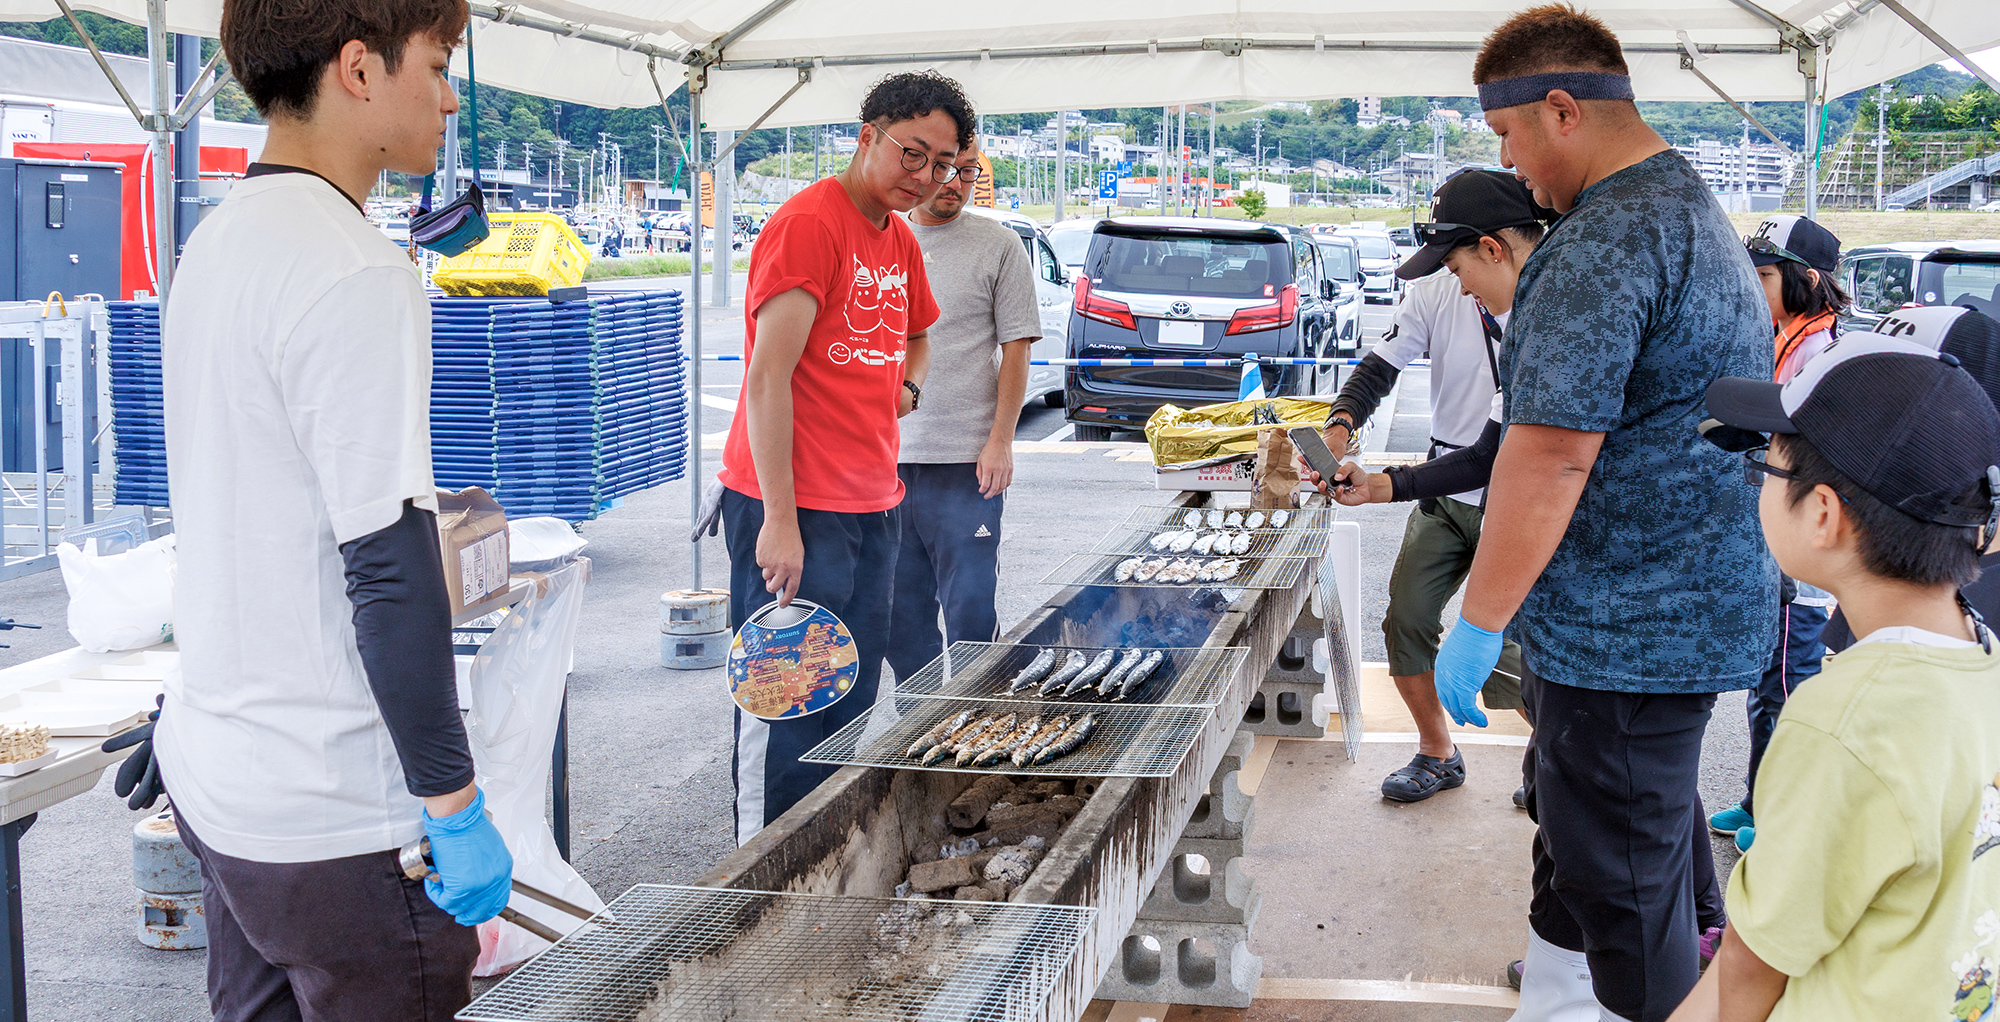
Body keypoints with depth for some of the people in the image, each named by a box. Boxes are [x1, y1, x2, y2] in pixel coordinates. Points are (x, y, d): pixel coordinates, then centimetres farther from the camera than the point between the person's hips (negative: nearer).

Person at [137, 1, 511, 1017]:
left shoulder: (214, 243, 9)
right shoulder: (357, 277, -20)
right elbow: (391, 568, -22)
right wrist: (456, 807, -16)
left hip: (211, 780, 9)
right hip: (334, 823, -9)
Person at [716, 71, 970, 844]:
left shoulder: (900, 238, 14)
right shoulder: (809, 222, -12)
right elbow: (767, 377, -19)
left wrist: (904, 388, 12)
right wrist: (779, 520, -22)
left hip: (872, 507, 9)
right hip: (795, 512, -9)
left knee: (851, 705, 13)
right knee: (786, 706, -4)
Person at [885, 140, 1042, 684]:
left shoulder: (997, 244, 1)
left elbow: (1016, 347, -1)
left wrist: (1000, 441, -9)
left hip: (965, 459, -4)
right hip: (884, 458, 4)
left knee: (970, 613, -3)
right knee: (901, 612, 10)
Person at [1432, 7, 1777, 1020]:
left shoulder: (1605, 241, -22)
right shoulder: (1696, 210, 14)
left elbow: (1552, 451, -27)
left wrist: (1479, 622, -20)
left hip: (1628, 632, -11)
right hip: (1699, 602, 11)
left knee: (1622, 885, 2)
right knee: (1573, 836, 24)